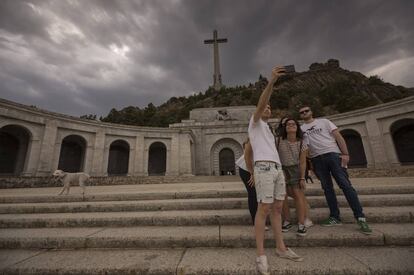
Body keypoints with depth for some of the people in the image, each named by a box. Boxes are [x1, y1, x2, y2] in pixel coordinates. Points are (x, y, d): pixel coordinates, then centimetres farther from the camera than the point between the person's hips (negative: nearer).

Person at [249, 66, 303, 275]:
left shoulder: (267, 130, 32)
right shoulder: (255, 122, 8)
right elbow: (261, 102, -11)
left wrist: (254, 173, 27)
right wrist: (272, 81, -22)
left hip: (277, 169, 9)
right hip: (264, 169, -9)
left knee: (277, 208, 9)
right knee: (264, 209, -11)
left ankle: (281, 248, 18)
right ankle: (261, 254, -4)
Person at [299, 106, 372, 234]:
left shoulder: (324, 121, 12)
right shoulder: (301, 129, 14)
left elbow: (338, 136, 4)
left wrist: (345, 153, -8)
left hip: (333, 154, -1)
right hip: (316, 159, 2)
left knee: (345, 184, -8)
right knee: (327, 188, 5)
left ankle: (360, 217, -2)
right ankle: (335, 217, 12)